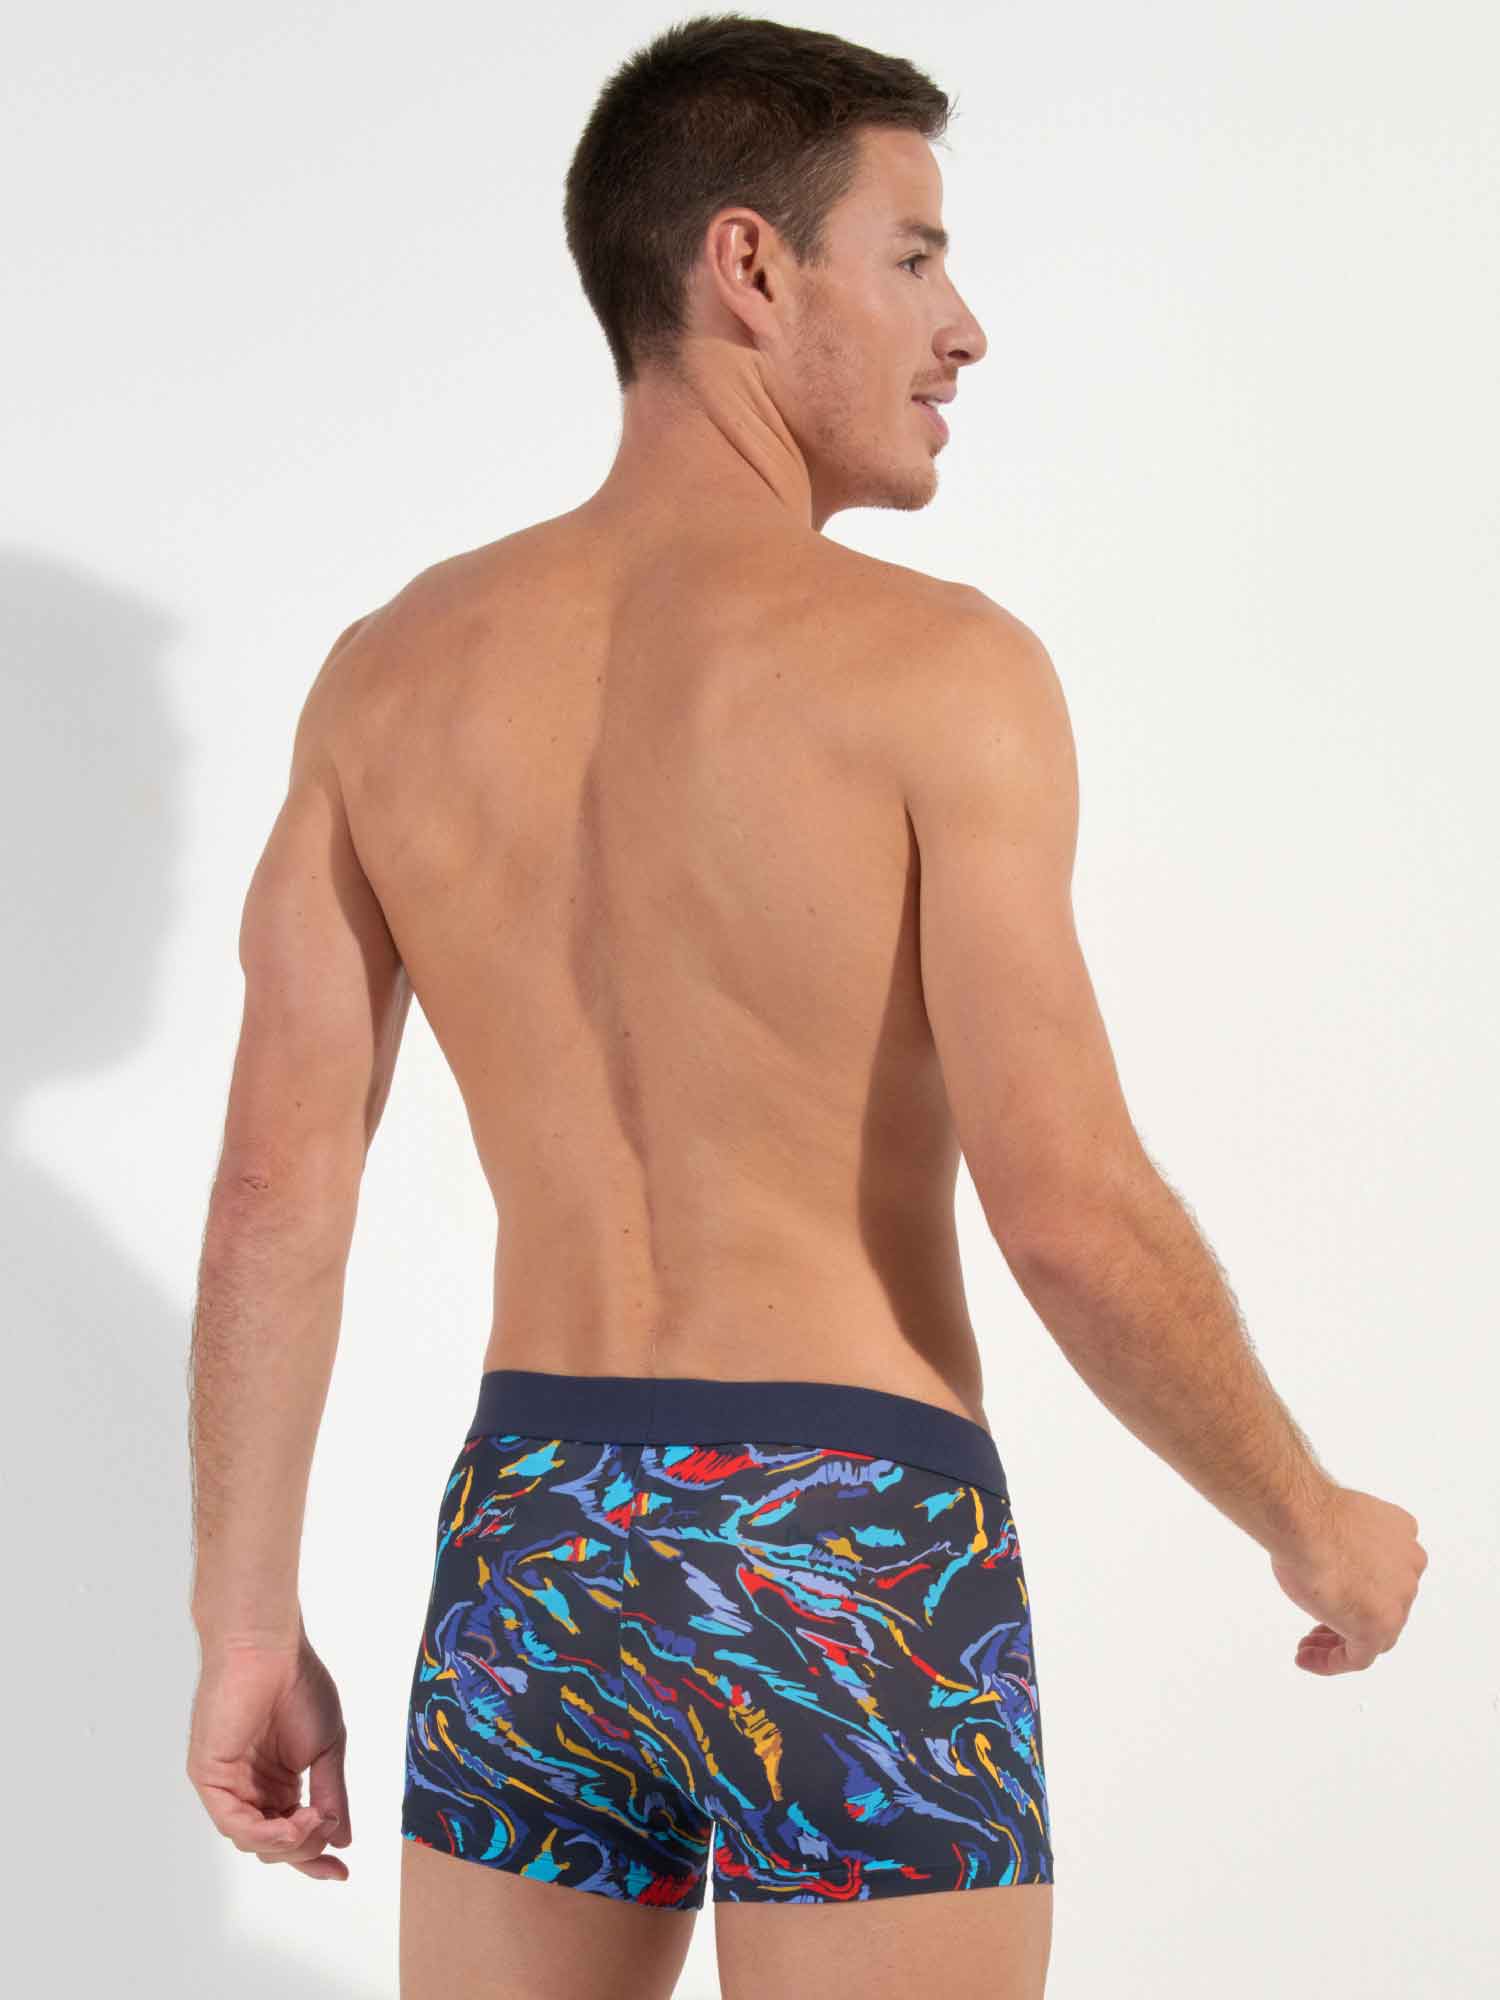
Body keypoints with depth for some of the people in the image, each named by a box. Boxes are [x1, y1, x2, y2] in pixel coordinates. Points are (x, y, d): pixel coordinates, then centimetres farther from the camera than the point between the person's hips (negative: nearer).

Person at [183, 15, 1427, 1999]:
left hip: (532, 1555, 5)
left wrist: (250, 1627, 8)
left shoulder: (395, 668, 4)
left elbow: (274, 1185, 2)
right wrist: (1320, 1530, 0)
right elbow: (1073, 1211, -16)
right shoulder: (936, 666, -12)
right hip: (853, 1579, -5)